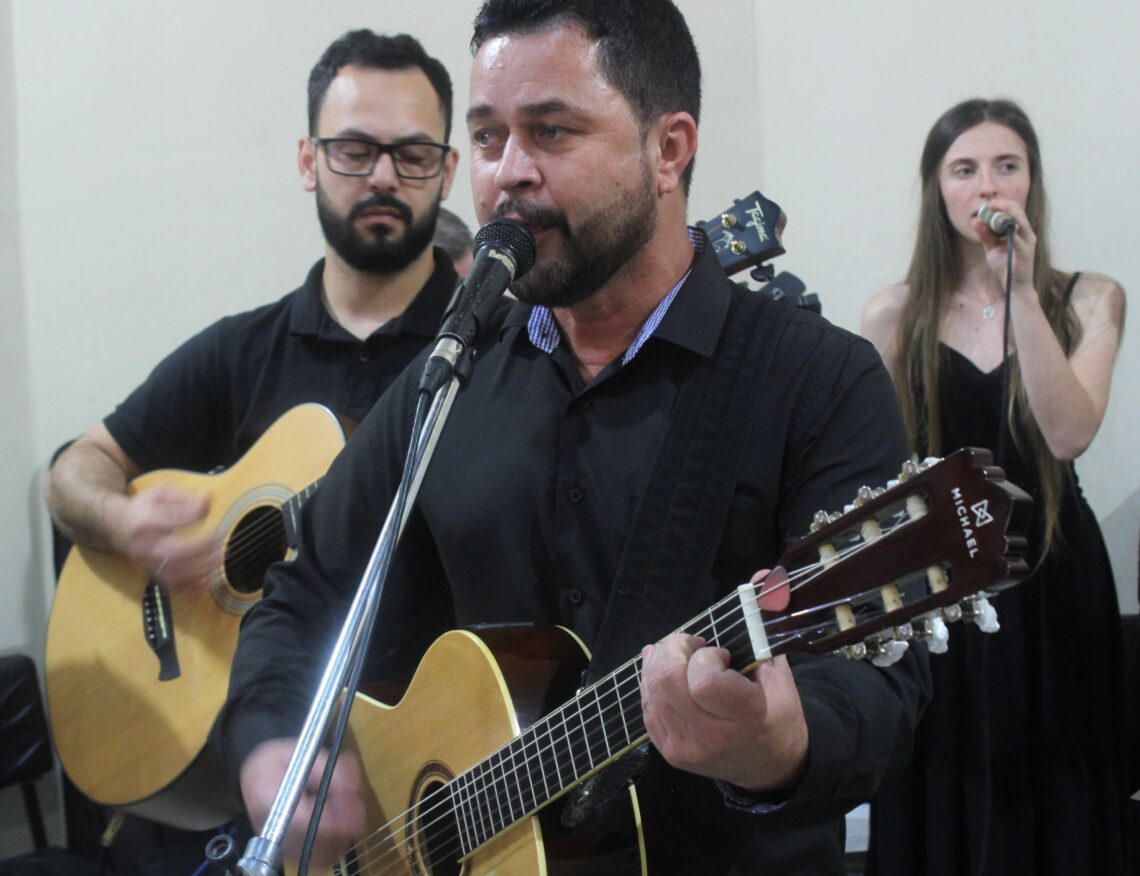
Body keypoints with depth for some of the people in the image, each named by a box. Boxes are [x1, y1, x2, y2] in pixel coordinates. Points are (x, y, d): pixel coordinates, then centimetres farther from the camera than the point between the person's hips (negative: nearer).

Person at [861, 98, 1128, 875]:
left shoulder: (1089, 300, 0)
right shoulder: (895, 316, 0)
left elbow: (1069, 433, -16)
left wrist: (1020, 292, -20)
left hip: (1052, 580, 0)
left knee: (1054, 797, 8)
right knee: (944, 805, 8)